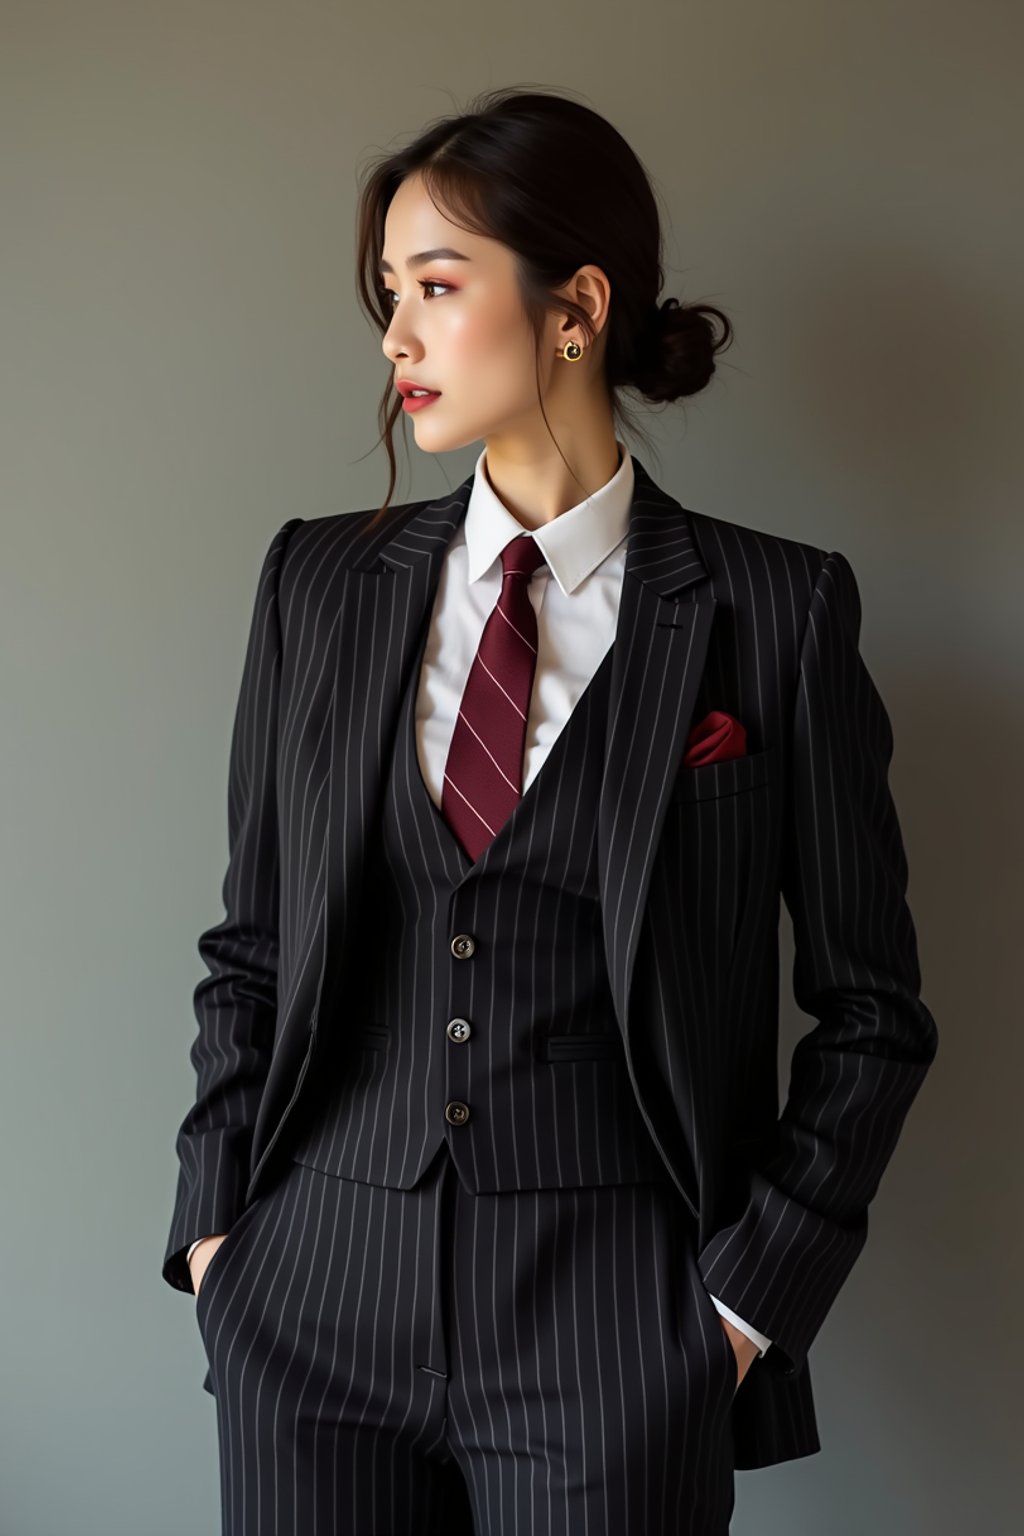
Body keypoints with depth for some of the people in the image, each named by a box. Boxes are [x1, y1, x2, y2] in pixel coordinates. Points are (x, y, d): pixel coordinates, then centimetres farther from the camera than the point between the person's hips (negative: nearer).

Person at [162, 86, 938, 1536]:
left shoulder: (774, 610, -5)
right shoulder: (320, 580, 4)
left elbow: (870, 1005, 0)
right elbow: (249, 944, 10)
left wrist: (752, 1293, -4)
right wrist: (215, 1221, 3)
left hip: (613, 1322, -2)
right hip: (314, 1295, 3)